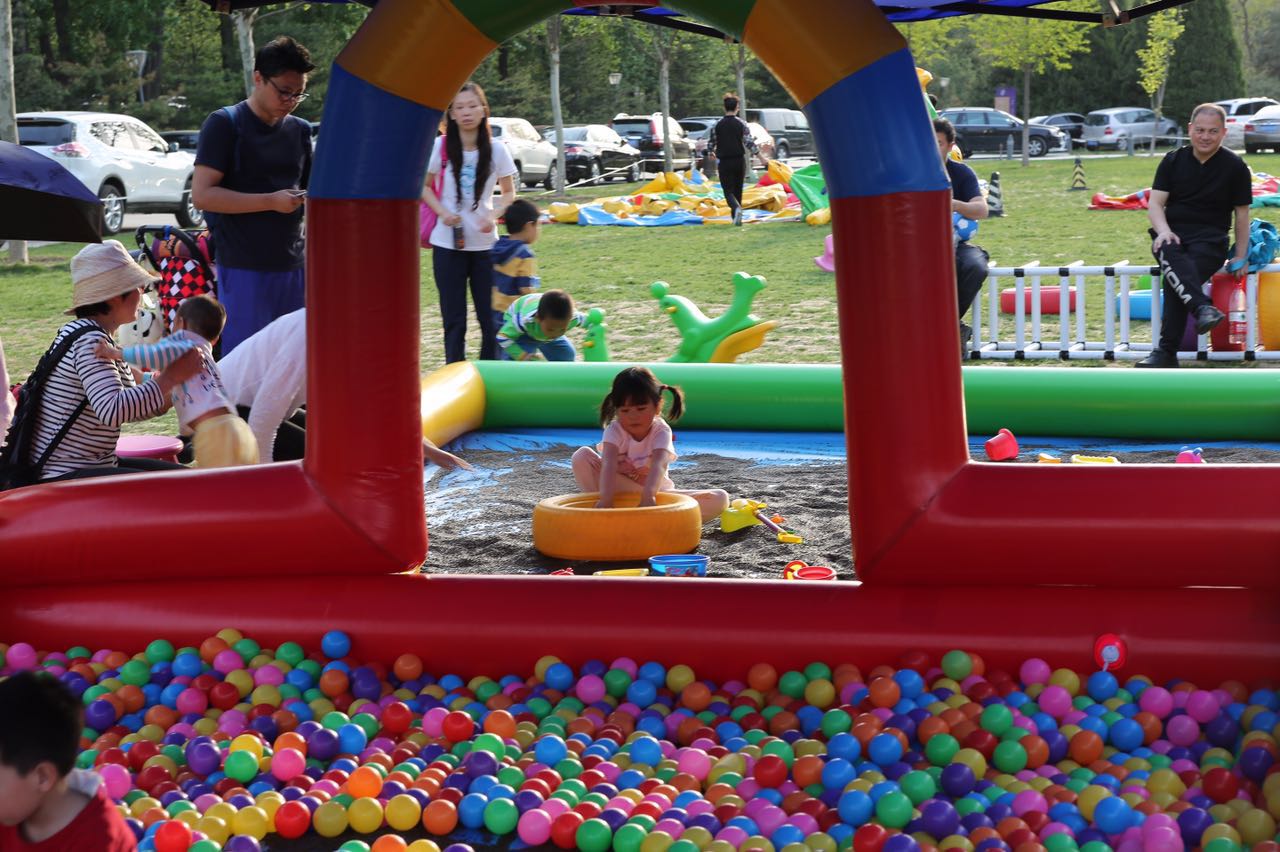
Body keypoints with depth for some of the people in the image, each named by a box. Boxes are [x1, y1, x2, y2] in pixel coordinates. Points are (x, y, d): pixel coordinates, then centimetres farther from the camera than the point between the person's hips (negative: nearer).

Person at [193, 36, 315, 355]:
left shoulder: (300, 130, 13)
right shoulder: (224, 124, -4)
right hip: (244, 269, -6)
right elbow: (202, 194, -12)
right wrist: (271, 201, -19)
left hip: (292, 266, 6)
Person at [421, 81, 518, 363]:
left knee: (490, 316, 1)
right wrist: (442, 212, -12)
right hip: (447, 244, 0)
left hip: (484, 243, 1)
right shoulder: (441, 147, -4)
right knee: (453, 318, 4)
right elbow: (424, 186, 7)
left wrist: (493, 216, -12)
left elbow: (509, 193, 7)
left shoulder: (496, 150, -3)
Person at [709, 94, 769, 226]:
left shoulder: (717, 125, -5)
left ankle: (736, 208, -29)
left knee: (728, 190, -1)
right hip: (739, 161, 2)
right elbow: (749, 143, -9)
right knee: (738, 189, 16)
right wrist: (762, 158, -5)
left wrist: (710, 153, 24)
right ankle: (736, 217, 20)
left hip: (724, 162, -2)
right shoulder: (742, 124, -4)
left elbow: (711, 142, 2)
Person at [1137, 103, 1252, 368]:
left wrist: (1240, 257, 2)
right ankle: (1203, 308, -57)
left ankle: (1167, 351, -35)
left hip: (1210, 239, -2)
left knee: (1175, 279, -32)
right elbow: (1155, 203, 5)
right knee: (1170, 257, -38)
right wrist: (1164, 231, -16)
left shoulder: (1235, 166, 7)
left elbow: (1242, 214, 9)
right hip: (1172, 234, 2)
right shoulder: (1173, 160, 11)